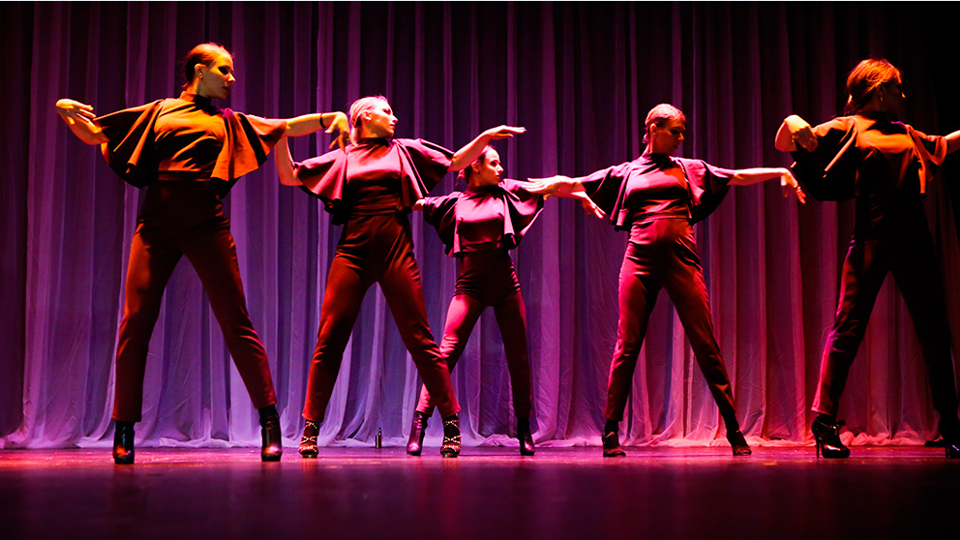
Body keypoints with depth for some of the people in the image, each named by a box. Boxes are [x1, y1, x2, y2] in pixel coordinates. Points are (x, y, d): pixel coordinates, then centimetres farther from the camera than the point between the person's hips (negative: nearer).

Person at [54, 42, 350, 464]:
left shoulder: (230, 123, 23)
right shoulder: (159, 111, 19)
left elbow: (287, 127, 19)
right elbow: (92, 135, 22)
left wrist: (329, 118, 2)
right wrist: (67, 112, 3)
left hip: (206, 224, 0)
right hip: (156, 223, 0)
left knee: (236, 322, -6)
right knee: (135, 322, -5)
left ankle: (269, 422, -1)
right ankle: (124, 430, 5)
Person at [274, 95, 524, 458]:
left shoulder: (404, 150, 18)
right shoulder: (342, 158, 15)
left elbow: (455, 162, 20)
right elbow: (289, 176, 14)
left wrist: (486, 137, 9)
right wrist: (281, 136, 2)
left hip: (396, 252, 0)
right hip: (353, 252, 0)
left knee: (420, 339, -3)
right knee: (329, 339, -5)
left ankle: (451, 424, 4)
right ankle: (310, 428, 4)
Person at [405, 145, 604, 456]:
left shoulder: (505, 192, 10)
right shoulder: (456, 202, 9)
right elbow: (415, 203, 14)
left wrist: (582, 195, 2)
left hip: (505, 284, 2)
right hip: (470, 285, -1)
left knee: (518, 357, 2)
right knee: (447, 352, -12)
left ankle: (524, 430, 15)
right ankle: (419, 422, -8)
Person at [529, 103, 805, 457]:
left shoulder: (689, 169, 19)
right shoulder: (625, 172, 17)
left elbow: (737, 177, 17)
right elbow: (575, 184, 17)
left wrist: (779, 171, 7)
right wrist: (549, 184, 1)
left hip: (681, 260, 1)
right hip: (640, 259, 0)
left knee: (705, 344, -4)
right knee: (627, 345, -4)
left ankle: (734, 430, 2)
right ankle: (610, 431, 2)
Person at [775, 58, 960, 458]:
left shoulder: (904, 133, 21)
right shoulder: (846, 129, 4)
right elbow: (802, 143, 1)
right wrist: (798, 134, -20)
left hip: (913, 235, 6)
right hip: (872, 234, -6)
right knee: (849, 325, -10)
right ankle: (824, 422, -5)